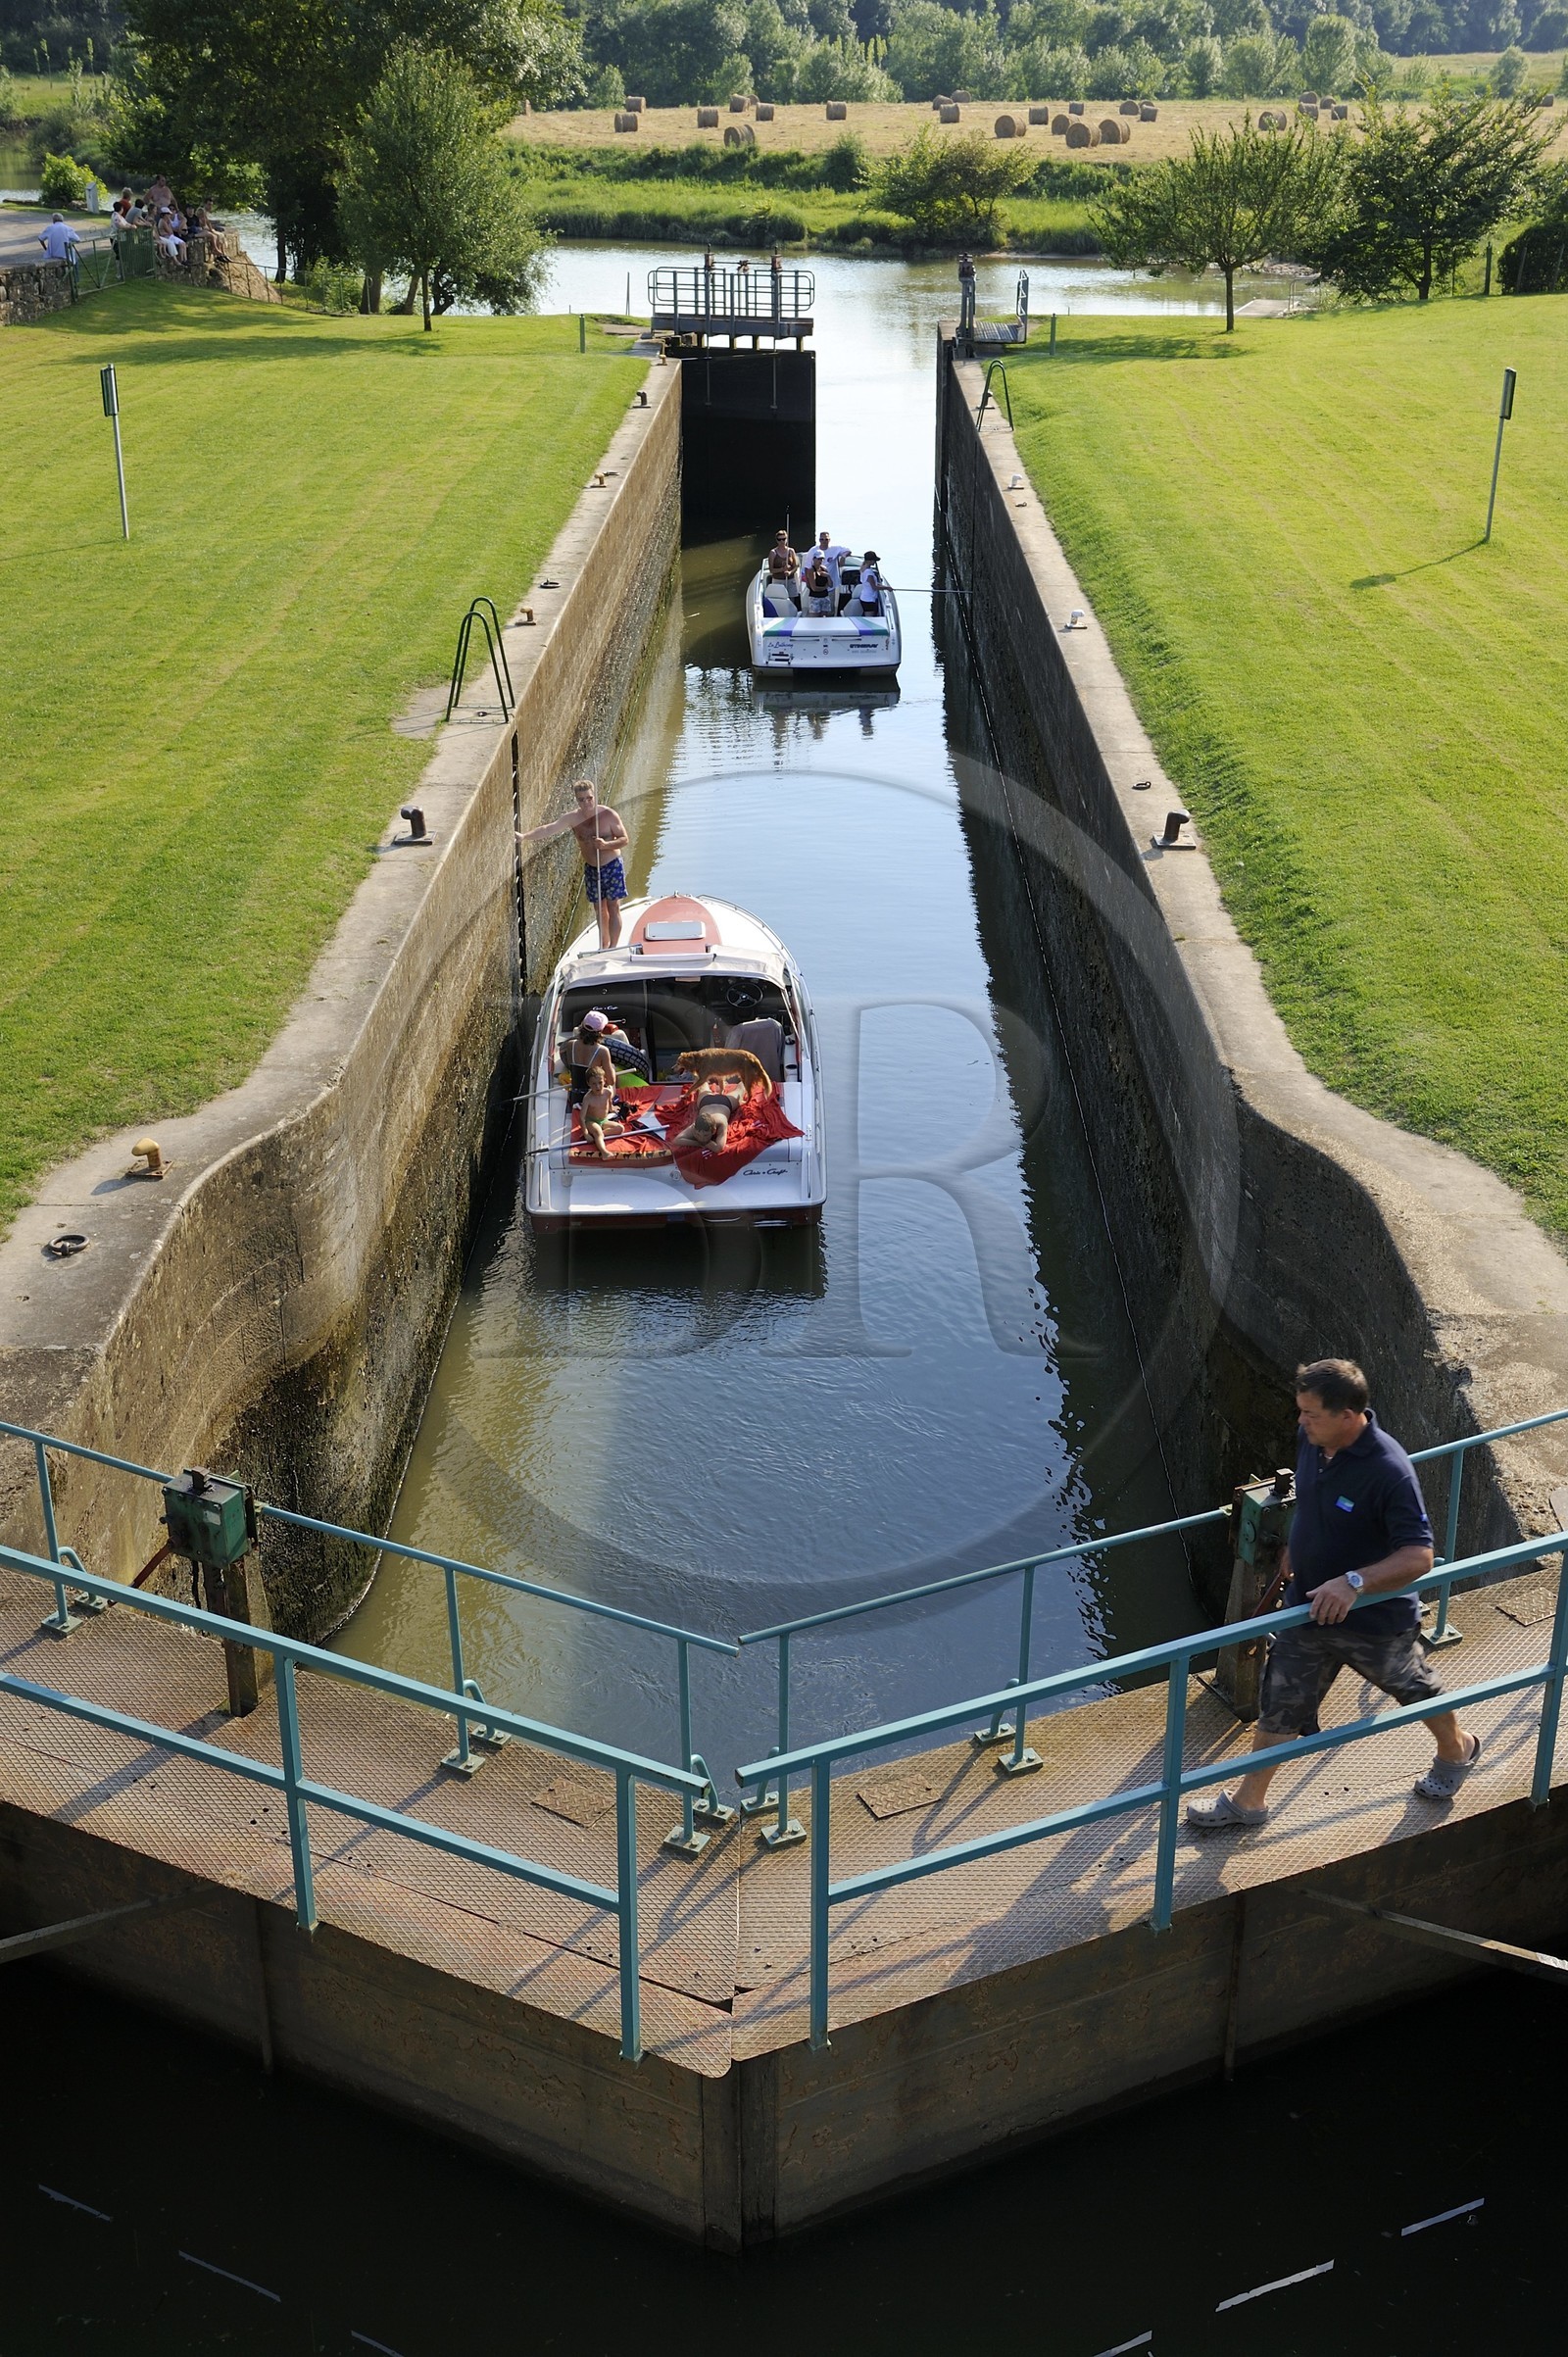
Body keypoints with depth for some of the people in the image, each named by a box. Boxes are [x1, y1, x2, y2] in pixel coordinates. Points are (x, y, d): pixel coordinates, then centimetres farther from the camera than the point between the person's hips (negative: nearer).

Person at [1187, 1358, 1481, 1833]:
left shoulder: (1389, 1472, -33)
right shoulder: (1312, 1441, -11)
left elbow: (1418, 1556, -32)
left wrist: (1354, 1582, -43)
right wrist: (1294, 1549, 20)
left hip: (1376, 1617, -5)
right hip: (1307, 1607, 5)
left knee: (1415, 1688, 24)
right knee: (1279, 1706, 13)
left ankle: (1456, 1749, 55)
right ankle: (1247, 1802, 31)